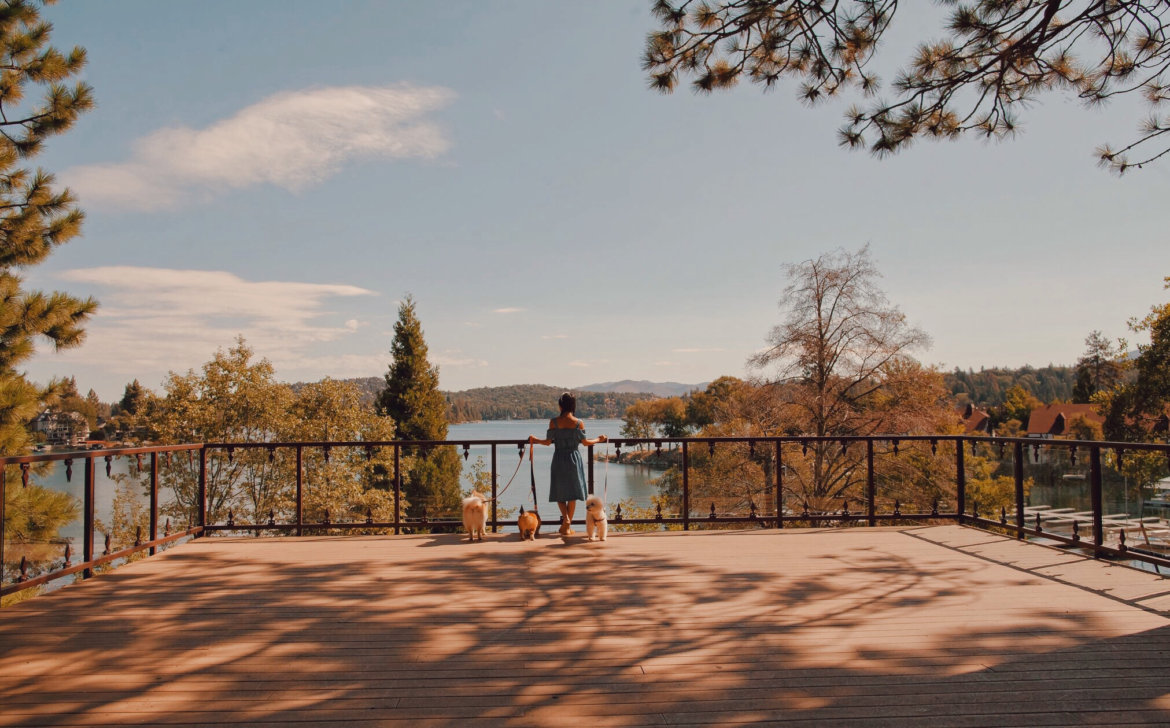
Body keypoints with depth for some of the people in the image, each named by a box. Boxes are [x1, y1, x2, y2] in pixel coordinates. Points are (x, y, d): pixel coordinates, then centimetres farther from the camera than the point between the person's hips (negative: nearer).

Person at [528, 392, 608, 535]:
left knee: (559, 492, 12)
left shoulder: (553, 422, -7)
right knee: (572, 493, 10)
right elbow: (585, 442, -3)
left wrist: (534, 439, 17)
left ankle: (565, 518, -11)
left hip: (559, 459, 0)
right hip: (574, 459, 0)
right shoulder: (579, 423, -8)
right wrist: (599, 439, 15)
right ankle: (568, 526, 13)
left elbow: (548, 442, -2)